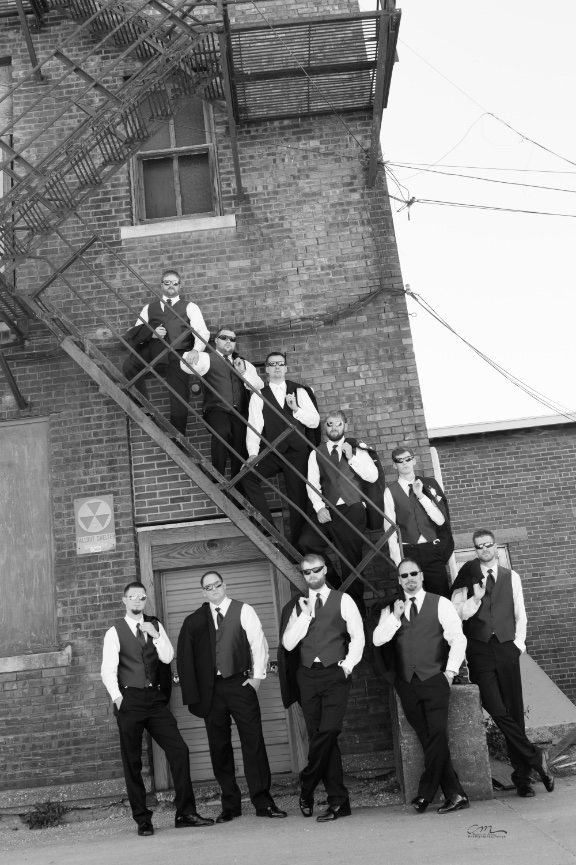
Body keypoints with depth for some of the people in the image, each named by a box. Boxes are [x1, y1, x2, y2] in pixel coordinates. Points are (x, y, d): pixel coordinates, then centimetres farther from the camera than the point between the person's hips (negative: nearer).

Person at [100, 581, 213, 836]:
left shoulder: (155, 626, 11)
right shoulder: (114, 632, 1)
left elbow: (167, 657, 1)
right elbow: (108, 669, -5)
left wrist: (155, 635, -11)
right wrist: (117, 697, -17)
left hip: (155, 699, 3)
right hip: (130, 700, -3)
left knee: (179, 750, -4)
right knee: (132, 762, 2)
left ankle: (185, 813, 3)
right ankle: (142, 819, 14)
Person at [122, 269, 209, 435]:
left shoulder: (189, 307, 14)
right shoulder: (149, 308, 22)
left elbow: (202, 331, 0)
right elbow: (135, 333, 14)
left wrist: (196, 349, -21)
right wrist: (151, 333, -8)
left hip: (177, 355, -2)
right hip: (153, 352, 2)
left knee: (179, 403, -5)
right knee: (129, 365, -28)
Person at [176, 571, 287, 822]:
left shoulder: (243, 611, 4)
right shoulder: (194, 621, 8)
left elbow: (259, 642, 1)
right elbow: (184, 657, 4)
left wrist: (257, 676, -6)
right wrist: (193, 694, -3)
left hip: (240, 684, -2)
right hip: (210, 689, 2)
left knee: (254, 742, -4)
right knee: (219, 747, 5)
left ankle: (263, 802, 3)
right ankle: (230, 805, 16)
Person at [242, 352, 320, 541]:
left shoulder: (299, 391, 8)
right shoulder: (259, 396, 5)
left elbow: (315, 421, 4)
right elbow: (254, 426, -4)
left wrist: (296, 409, -13)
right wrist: (253, 453, -18)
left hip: (297, 453, 0)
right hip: (271, 454, 0)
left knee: (298, 499, -4)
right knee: (248, 475, -25)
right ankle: (268, 526, -18)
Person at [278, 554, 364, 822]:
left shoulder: (343, 601, 5)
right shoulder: (297, 606, 12)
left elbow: (357, 637, 3)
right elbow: (288, 643, 1)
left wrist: (348, 665, -9)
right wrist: (305, 614, -6)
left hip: (335, 673, -3)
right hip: (307, 676, 3)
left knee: (327, 732, -16)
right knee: (319, 737, 2)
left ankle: (307, 787, 3)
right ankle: (338, 801, 9)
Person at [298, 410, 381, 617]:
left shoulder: (357, 449, 10)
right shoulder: (316, 453, 12)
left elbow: (373, 476, 0)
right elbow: (312, 484, 2)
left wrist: (352, 458, -11)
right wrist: (319, 507, -13)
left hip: (353, 511, -2)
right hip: (328, 512, 2)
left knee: (351, 562, -2)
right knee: (306, 542, -20)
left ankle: (357, 610, 9)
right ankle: (335, 584, -1)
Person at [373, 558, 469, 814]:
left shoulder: (440, 604, 5)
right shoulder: (391, 610, 13)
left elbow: (458, 638, 0)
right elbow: (377, 639, 0)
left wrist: (450, 670, -8)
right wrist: (395, 617, -10)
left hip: (434, 679, -3)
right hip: (406, 683, 3)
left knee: (437, 736, -11)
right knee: (427, 738, 1)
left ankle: (425, 794, -1)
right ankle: (454, 794, 7)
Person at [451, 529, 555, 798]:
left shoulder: (511, 577, 12)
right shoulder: (467, 577, 6)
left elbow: (520, 615, 13)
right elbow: (456, 613, -1)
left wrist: (519, 643, 2)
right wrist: (475, 598, -15)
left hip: (507, 648, 2)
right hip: (479, 650, -1)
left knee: (515, 711, 2)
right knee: (498, 711, -12)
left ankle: (522, 777, 11)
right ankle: (535, 758, 3)